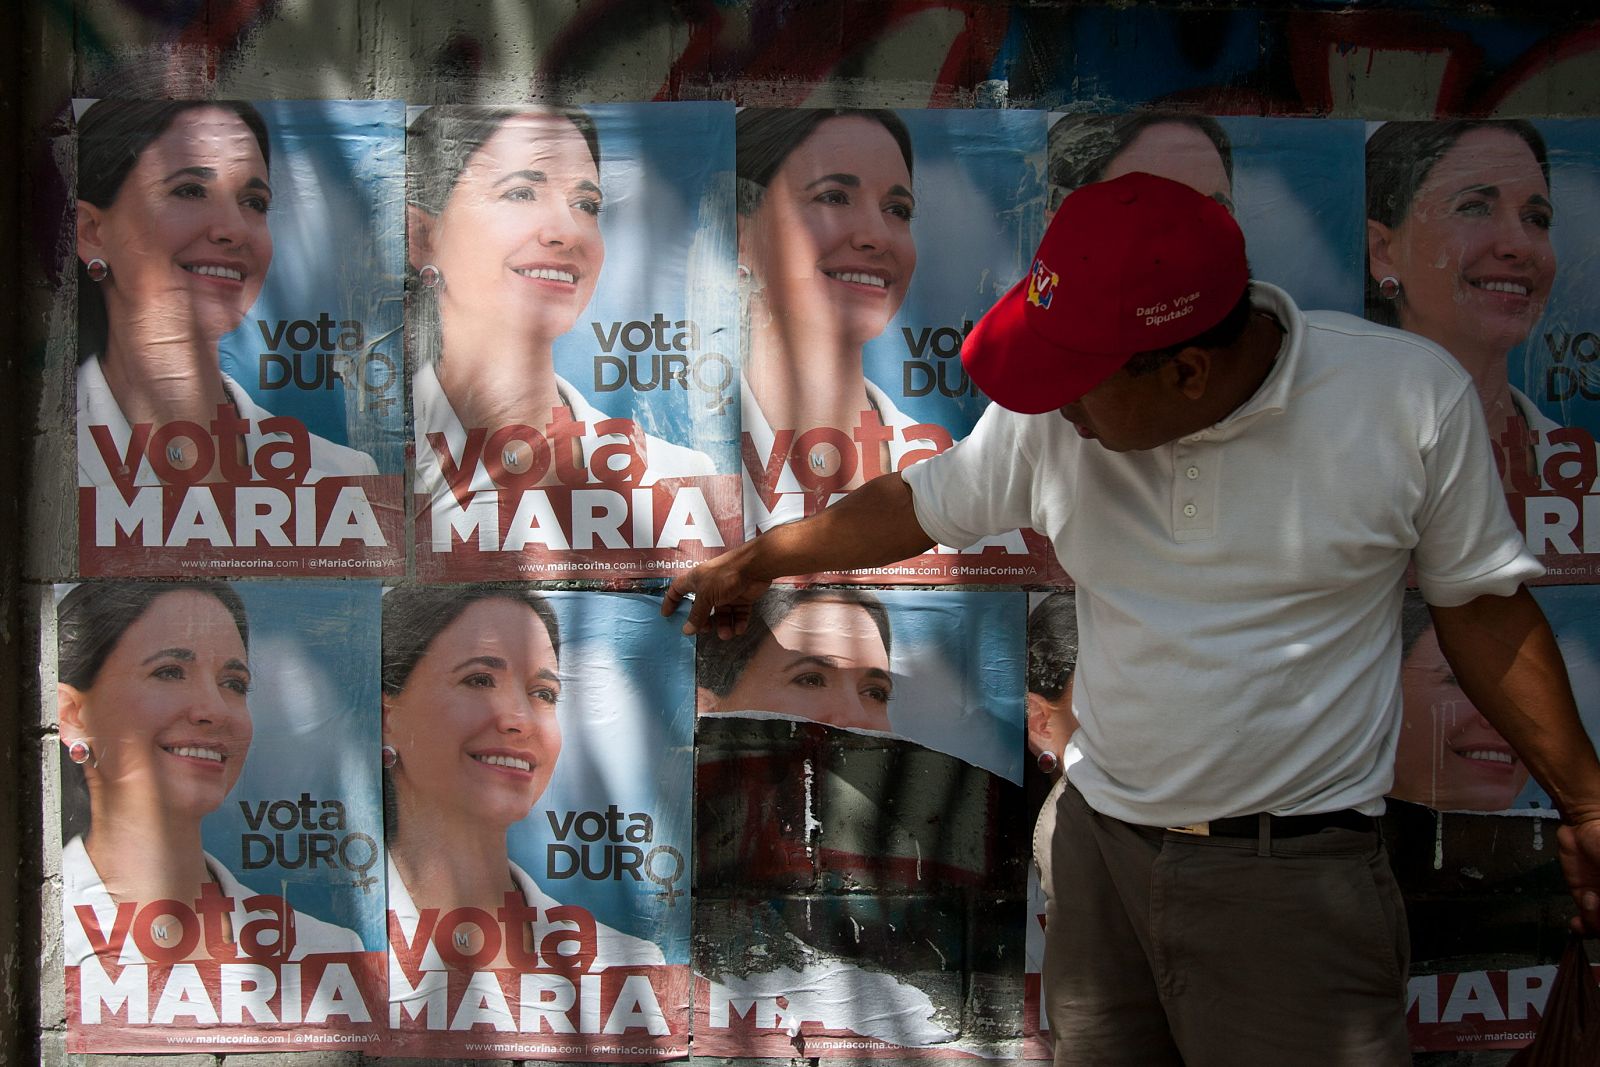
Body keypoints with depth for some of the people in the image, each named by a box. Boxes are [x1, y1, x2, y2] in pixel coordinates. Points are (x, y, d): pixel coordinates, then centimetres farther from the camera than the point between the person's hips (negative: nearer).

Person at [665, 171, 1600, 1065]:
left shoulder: (1412, 396, -13)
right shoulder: (1050, 415, -6)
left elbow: (1480, 601, -1)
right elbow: (922, 503, 11)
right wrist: (756, 561, 23)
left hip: (1297, 876, -3)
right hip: (1102, 850, 4)